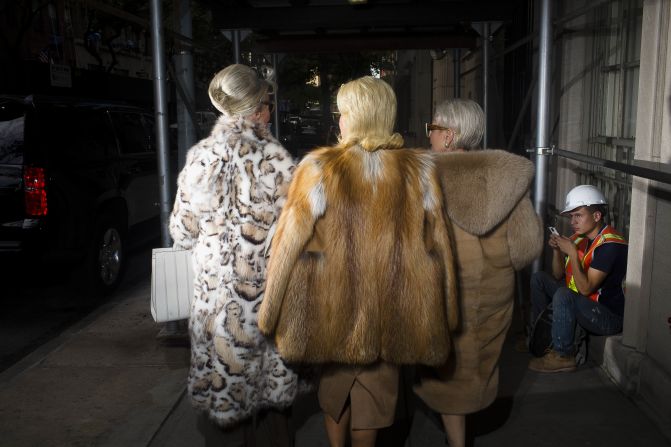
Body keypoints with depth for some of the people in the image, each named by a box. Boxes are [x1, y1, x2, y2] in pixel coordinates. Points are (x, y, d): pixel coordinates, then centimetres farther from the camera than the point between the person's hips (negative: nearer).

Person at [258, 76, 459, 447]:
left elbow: (290, 244, -11)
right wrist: (443, 311, 10)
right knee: (374, 386, 18)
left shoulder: (320, 169, -12)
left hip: (333, 304, -1)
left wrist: (271, 313, -1)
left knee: (334, 382, 23)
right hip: (391, 305, 2)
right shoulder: (419, 169, -4)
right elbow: (436, 245, 0)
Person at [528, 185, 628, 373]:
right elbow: (558, 275, 11)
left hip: (611, 317, -9)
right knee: (539, 278, 7)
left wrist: (572, 253, -26)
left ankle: (563, 356, -17)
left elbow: (585, 289, -27)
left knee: (563, 295, -33)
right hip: (582, 306, 9)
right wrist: (557, 250, -5)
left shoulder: (611, 244, -22)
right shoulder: (579, 237, 3)